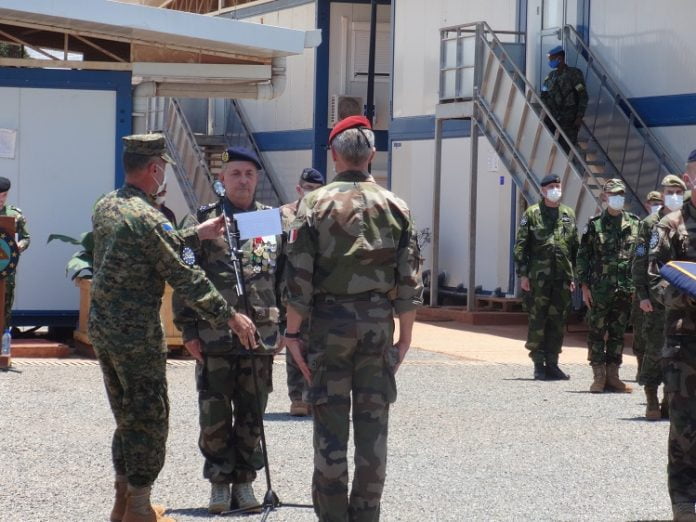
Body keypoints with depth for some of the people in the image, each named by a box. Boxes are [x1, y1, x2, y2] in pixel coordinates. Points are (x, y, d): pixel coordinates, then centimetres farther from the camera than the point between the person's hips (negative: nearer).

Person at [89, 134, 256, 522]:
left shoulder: (106, 207, 9)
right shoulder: (146, 217, -18)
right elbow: (184, 276, -18)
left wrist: (196, 235, 25)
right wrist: (230, 316, -12)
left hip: (102, 329, 9)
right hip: (137, 334, -9)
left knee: (128, 417, 18)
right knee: (149, 419, 1)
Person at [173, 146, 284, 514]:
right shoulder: (203, 221, 1)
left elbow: (285, 277, 11)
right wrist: (188, 330, -5)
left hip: (260, 336, 2)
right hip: (214, 337, -2)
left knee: (251, 415, 7)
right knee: (215, 416, 2)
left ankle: (244, 481, 17)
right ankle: (219, 482, 13)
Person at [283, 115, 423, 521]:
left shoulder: (316, 204, -4)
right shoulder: (394, 206, 3)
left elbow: (299, 277, -7)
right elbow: (410, 279, 2)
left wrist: (293, 333, -1)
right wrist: (405, 338, 8)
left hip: (330, 323, -2)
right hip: (379, 323, 2)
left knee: (330, 426, 2)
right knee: (373, 426, 6)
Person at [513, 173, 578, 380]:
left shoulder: (569, 214, 13)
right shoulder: (532, 214, 1)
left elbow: (576, 247, 15)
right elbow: (520, 245, -2)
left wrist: (575, 276, 9)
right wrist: (523, 274, -8)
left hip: (562, 278, 4)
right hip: (538, 278, -4)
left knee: (558, 322, 5)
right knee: (537, 321, -2)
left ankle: (552, 363, 12)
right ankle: (538, 365, 3)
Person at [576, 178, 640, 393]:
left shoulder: (634, 223, 7)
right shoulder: (594, 224, 1)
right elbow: (582, 256, 2)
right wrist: (585, 286, -3)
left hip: (625, 288, 2)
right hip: (599, 287, -2)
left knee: (618, 333, 7)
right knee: (597, 332, -1)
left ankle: (612, 376, 13)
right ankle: (599, 376, 4)